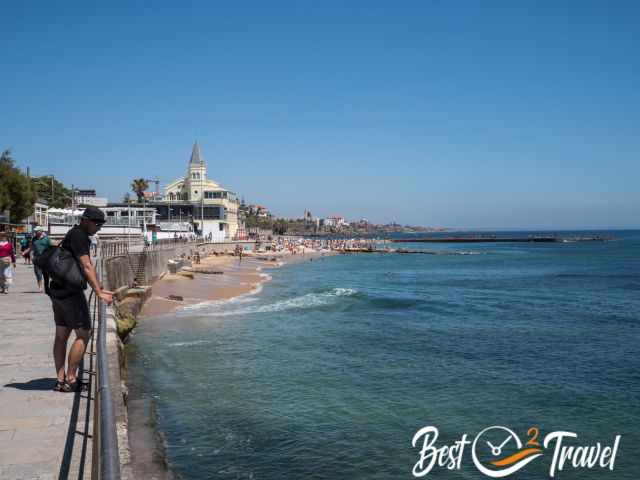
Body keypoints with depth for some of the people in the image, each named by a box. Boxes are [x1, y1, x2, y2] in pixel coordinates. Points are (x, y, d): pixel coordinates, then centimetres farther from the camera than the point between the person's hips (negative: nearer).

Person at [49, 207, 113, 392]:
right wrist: (99, 293, -24)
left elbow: (85, 267, 20)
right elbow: (86, 267, -21)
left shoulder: (75, 235, 18)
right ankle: (70, 380, -1)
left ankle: (61, 379, 17)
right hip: (70, 292, -10)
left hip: (58, 290, 10)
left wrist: (99, 290, 18)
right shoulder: (79, 235, -13)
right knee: (83, 334, -4)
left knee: (61, 335, 11)